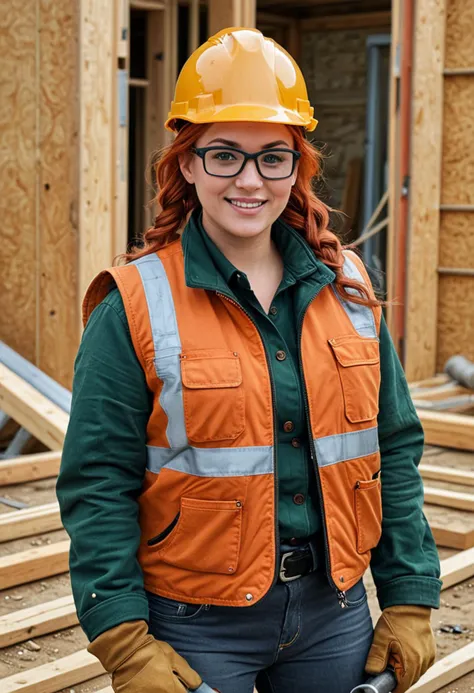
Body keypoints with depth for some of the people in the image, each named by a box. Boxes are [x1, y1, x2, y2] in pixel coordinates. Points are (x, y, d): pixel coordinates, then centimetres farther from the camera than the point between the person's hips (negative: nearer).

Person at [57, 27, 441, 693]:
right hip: (197, 627, -4)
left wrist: (411, 600, 5)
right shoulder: (136, 306, -11)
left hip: (334, 613, 4)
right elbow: (98, 488, -10)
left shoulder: (347, 287, 3)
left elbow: (395, 453, 7)